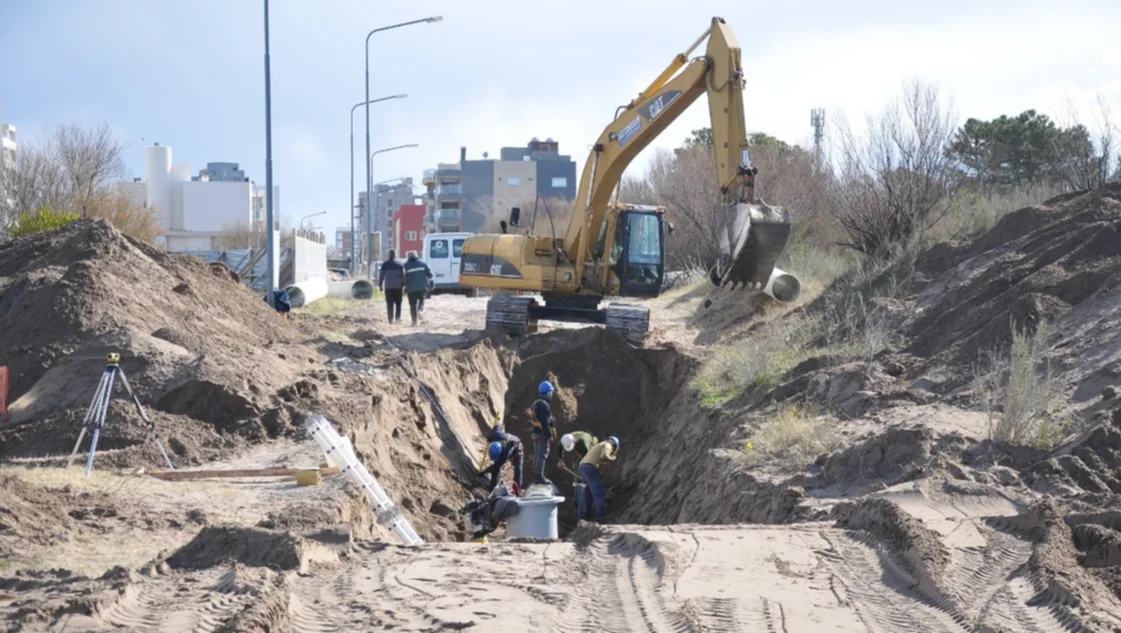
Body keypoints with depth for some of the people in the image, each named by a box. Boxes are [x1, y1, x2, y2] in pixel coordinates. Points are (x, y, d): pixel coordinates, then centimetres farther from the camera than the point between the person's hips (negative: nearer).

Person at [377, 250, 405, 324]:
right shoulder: (399, 264, -1)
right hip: (398, 286, 0)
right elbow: (403, 275, 0)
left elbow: (381, 275, 2)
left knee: (389, 303, 2)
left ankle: (391, 318, -3)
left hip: (388, 286, 0)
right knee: (398, 302, 12)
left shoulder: (385, 264, 0)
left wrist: (380, 285, 10)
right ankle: (398, 317, 5)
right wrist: (404, 284, 6)